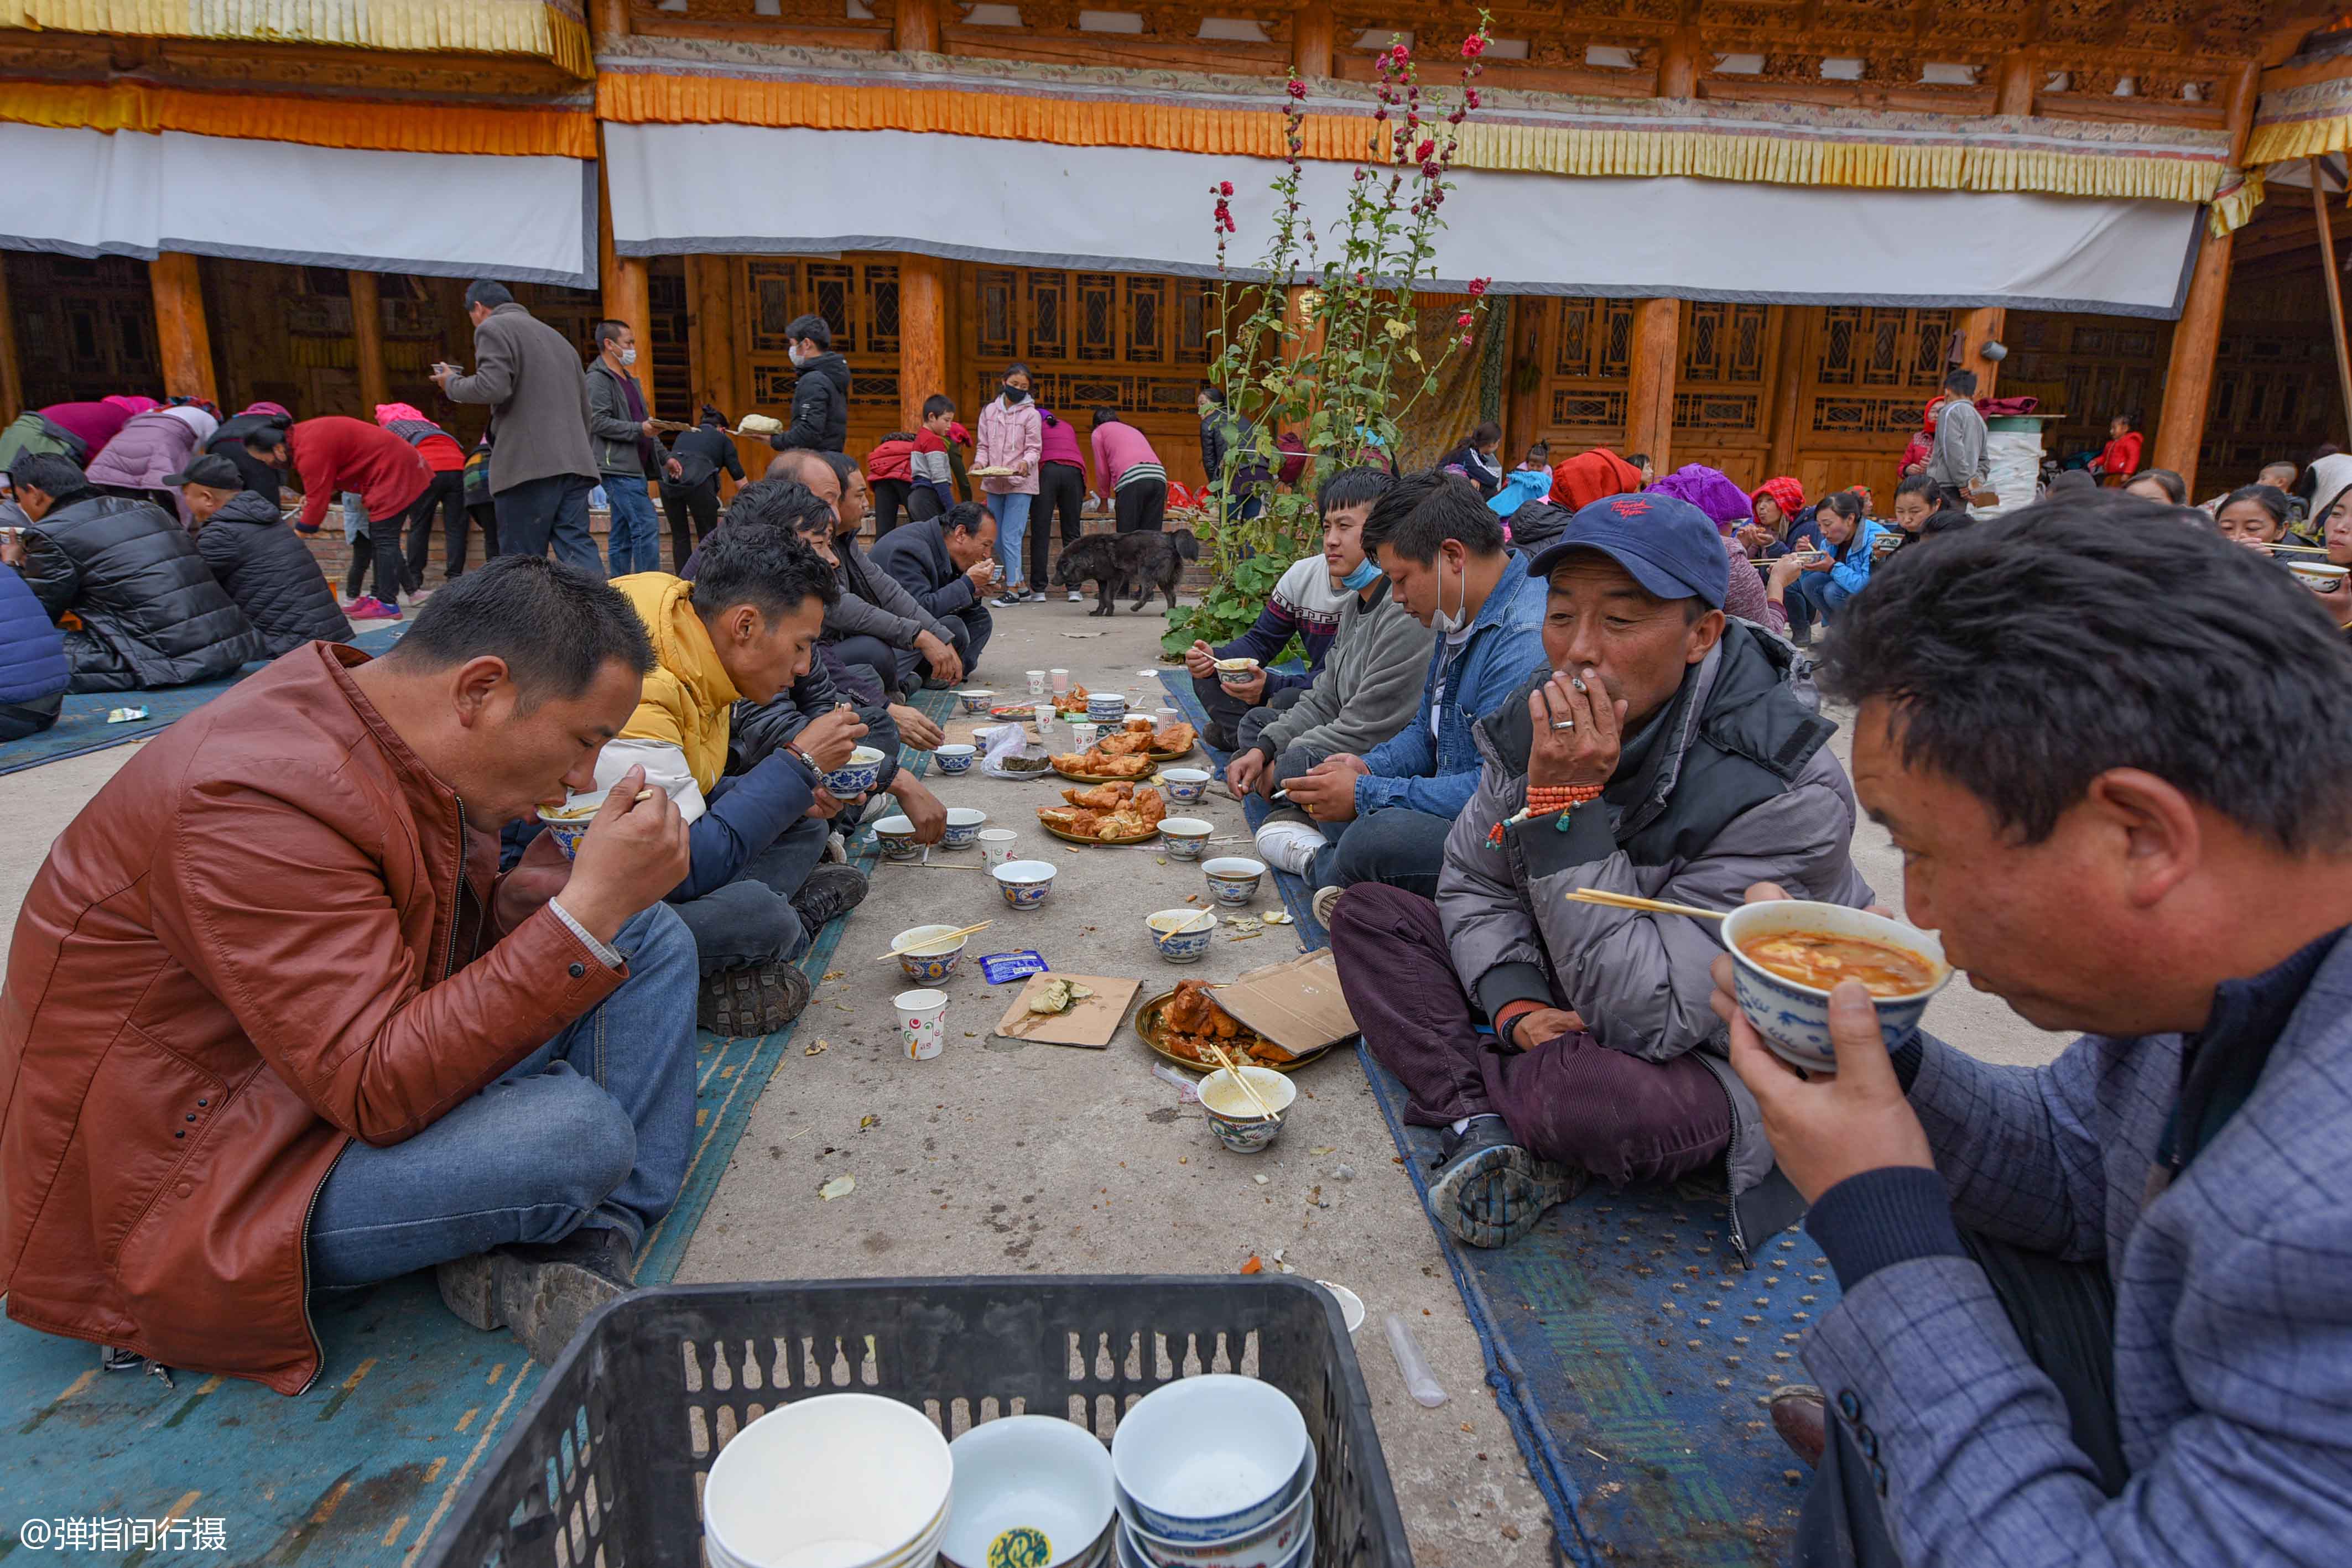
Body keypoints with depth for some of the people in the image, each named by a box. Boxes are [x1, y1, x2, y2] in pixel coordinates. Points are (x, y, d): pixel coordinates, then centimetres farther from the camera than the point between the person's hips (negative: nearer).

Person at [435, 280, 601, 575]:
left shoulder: (493, 327, 3)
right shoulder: (556, 336, 28)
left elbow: (492, 388, -13)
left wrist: (452, 384, 6)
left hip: (529, 464, -7)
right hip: (574, 462, 7)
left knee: (523, 563, -3)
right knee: (576, 546, -1)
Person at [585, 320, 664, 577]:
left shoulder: (628, 380, 23)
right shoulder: (598, 379, -6)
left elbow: (643, 423, 29)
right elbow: (599, 422, -16)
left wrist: (664, 457, 24)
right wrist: (639, 429, -21)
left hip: (634, 469, 9)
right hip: (618, 468, -9)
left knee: (622, 535, 8)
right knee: (647, 527, -16)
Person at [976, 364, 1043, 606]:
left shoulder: (1031, 414, -1)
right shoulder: (989, 411, 10)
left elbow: (1034, 448, -2)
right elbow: (983, 445, 12)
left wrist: (1026, 463, -23)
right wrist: (980, 463, -8)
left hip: (1020, 483, -5)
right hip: (993, 483, 5)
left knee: (1011, 537, -10)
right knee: (997, 539, 8)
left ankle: (1013, 589, -2)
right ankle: (1022, 585, 20)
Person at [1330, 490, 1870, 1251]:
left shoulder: (1788, 795, -28)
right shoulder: (1537, 717, -10)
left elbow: (1644, 1020, -32)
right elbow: (1473, 884, 3)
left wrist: (1565, 805, -35)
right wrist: (1514, 1002, -17)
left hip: (1722, 1065, -6)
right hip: (1564, 1010, 7)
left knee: (1576, 1087, -40)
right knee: (1367, 913, -4)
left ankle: (1476, 1110, -4)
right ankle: (1487, 1127, -19)